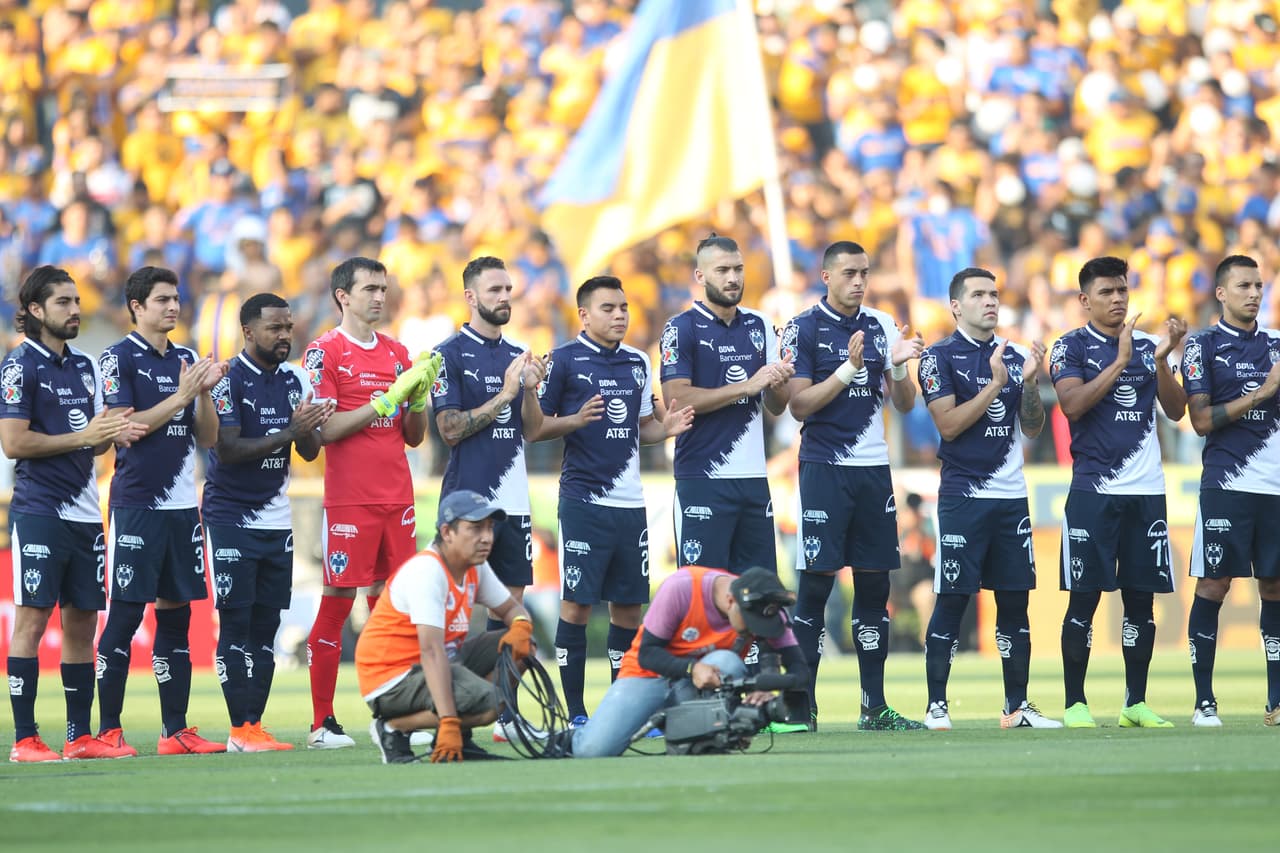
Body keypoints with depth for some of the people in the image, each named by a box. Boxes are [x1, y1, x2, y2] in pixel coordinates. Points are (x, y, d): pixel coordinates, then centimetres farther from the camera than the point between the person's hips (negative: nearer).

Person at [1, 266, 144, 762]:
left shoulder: (83, 367, 15)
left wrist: (114, 433, -3)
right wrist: (84, 436, -15)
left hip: (84, 512, 7)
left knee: (82, 623, 8)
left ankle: (80, 736, 13)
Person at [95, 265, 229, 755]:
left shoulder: (187, 361, 14)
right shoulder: (119, 359, -3)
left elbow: (207, 438, 12)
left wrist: (205, 392, -5)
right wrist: (182, 395, -15)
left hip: (182, 506, 6)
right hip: (136, 506, -6)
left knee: (177, 613, 7)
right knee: (125, 614, -5)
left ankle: (176, 730, 10)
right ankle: (108, 730, -1)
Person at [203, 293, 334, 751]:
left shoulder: (294, 380, 9)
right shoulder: (228, 380, -11)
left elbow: (309, 452, 8)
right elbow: (228, 450, -19)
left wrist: (310, 428, -14)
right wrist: (289, 433, -24)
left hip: (276, 520, 6)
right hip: (231, 519, -6)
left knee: (266, 626, 5)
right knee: (236, 624, -6)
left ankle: (255, 726, 7)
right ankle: (241, 730, -6)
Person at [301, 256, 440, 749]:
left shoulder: (397, 353, 14)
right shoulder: (324, 352, -3)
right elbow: (323, 430, -12)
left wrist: (418, 396, -3)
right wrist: (387, 399, -16)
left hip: (397, 498, 6)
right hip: (349, 500, -6)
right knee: (336, 604, -4)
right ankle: (322, 724, -2)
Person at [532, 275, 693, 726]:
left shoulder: (637, 363, 13)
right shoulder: (565, 360, -4)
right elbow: (535, 428, -4)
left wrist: (666, 427, 2)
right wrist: (576, 420, -20)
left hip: (630, 503, 6)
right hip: (583, 501, -6)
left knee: (628, 604, 7)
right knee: (577, 602, -5)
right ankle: (575, 713, 0)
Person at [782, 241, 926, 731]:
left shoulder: (881, 327, 11)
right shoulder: (803, 330, -3)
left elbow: (905, 404, 12)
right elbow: (799, 406, -9)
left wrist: (898, 365, -7)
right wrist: (849, 368, -18)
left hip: (874, 469, 5)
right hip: (825, 468, -5)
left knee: (875, 586, 5)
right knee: (816, 581, -7)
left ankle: (875, 706, 9)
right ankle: (802, 704, -4)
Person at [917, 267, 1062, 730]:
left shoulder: (1014, 356, 12)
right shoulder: (941, 357, -3)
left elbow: (1033, 428, 11)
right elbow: (949, 424, -13)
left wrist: (1030, 382, -5)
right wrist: (996, 384, -16)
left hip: (1011, 496, 5)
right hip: (964, 496, -5)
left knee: (1015, 599, 7)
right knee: (952, 600, -6)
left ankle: (1017, 705, 13)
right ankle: (936, 706, -1)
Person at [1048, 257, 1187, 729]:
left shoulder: (1147, 345, 12)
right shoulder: (1071, 347, 0)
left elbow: (1176, 410, 5)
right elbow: (1073, 405, -15)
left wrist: (1161, 359, -10)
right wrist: (1121, 361, -19)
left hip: (1146, 490, 4)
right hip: (1093, 490, -4)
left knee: (1141, 599, 6)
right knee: (1084, 598, -4)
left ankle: (1136, 703, 12)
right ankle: (1075, 704, 2)